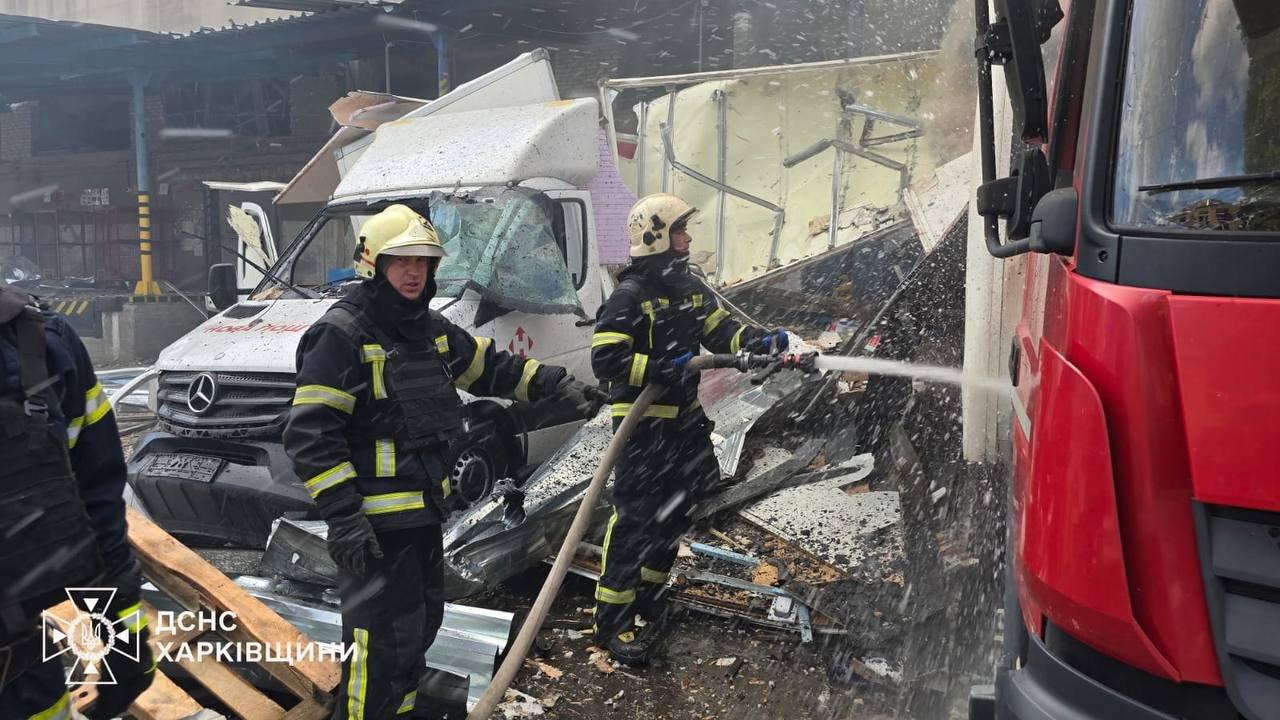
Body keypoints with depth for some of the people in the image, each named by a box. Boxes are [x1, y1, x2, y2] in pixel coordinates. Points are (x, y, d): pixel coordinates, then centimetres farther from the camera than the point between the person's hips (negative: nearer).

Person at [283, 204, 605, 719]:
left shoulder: (431, 329, 9)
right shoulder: (341, 334, -16)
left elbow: (494, 368, 19)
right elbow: (310, 435, -20)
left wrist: (560, 386, 8)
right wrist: (342, 517, -25)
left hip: (425, 510, 9)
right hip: (374, 521, -9)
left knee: (420, 623, 21)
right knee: (382, 640, -7)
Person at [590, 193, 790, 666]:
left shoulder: (690, 288, 10)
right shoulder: (629, 297, -16)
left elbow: (721, 330, 13)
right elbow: (605, 360, -22)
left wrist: (761, 341, -3)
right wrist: (660, 370, -27)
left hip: (684, 419, 9)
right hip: (642, 423, -9)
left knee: (675, 512, 16)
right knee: (635, 519, -7)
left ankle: (647, 596, 33)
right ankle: (613, 621, 3)